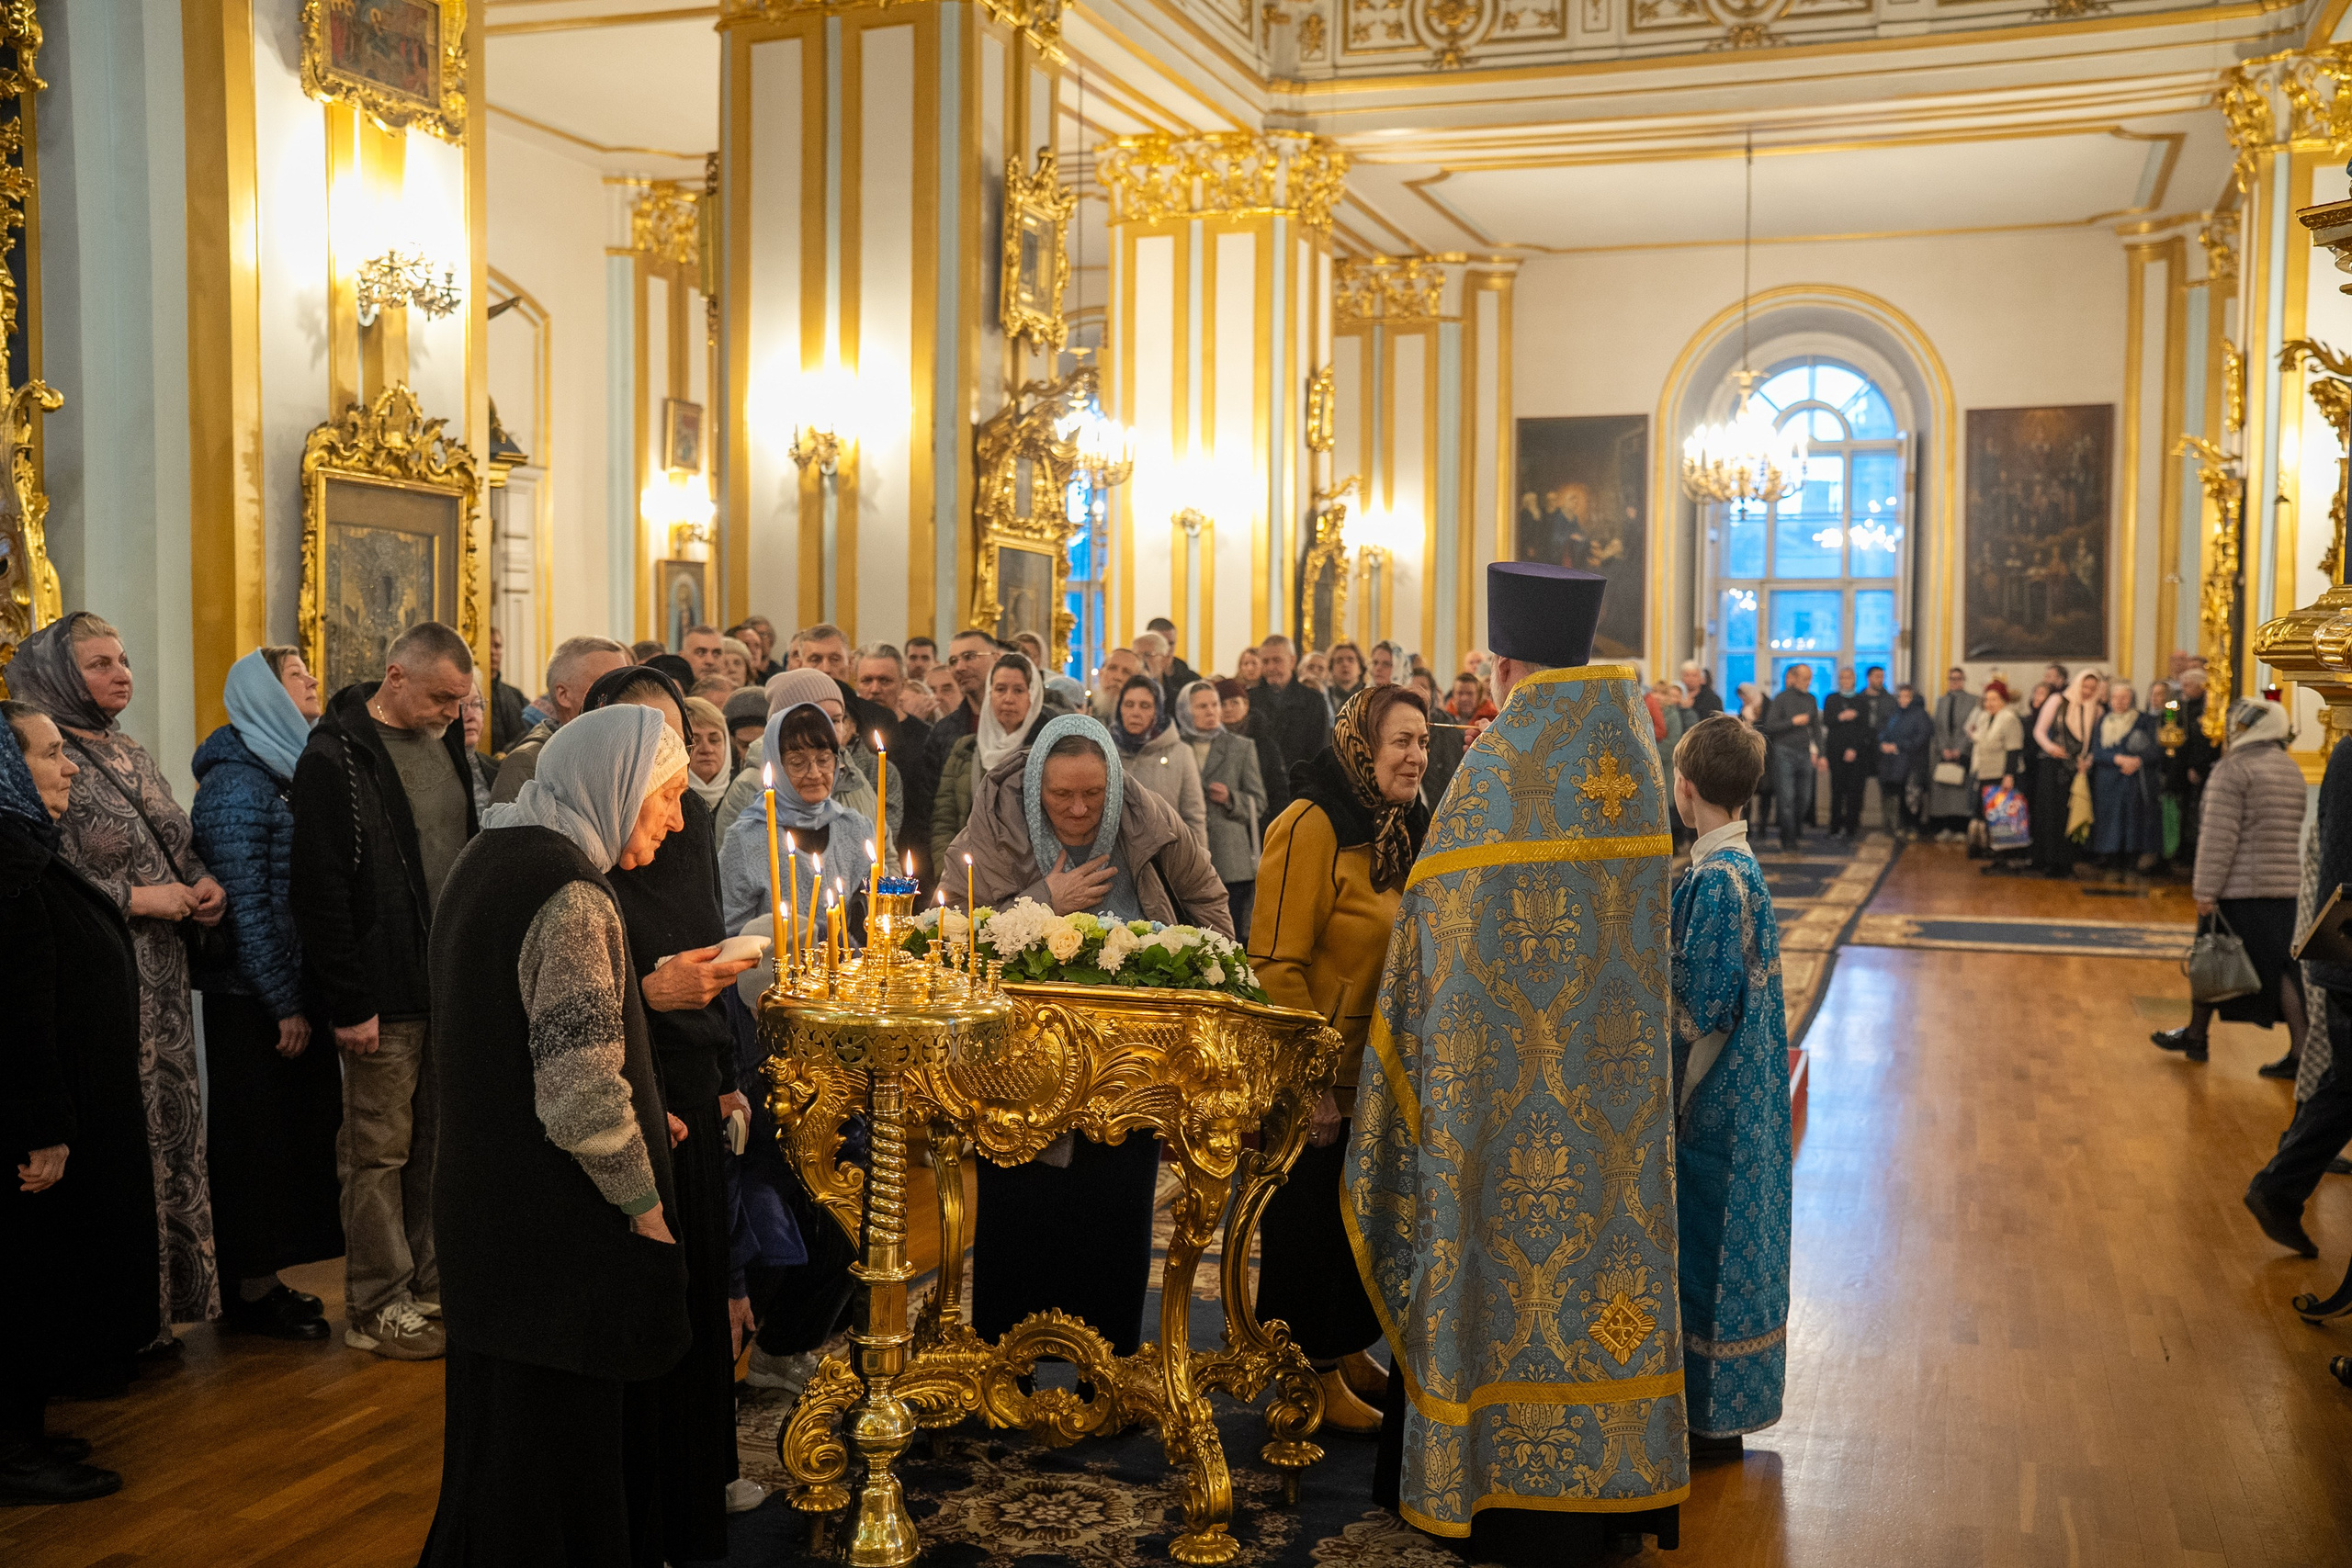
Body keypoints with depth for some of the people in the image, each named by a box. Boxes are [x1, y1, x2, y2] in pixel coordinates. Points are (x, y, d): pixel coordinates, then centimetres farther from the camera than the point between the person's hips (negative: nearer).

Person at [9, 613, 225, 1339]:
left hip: (161, 979, 8)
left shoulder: (132, 757, 15)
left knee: (167, 1129, 10)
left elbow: (181, 846, 23)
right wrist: (135, 898, -16)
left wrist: (205, 885, 3)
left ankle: (157, 1303, 20)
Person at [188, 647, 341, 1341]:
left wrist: (306, 998, 10)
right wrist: (286, 1006, -18)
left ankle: (260, 1277, 24)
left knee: (295, 1129, 13)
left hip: (295, 990, 8)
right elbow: (246, 907, -19)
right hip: (254, 999, -8)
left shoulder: (287, 770, 12)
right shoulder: (238, 783, -15)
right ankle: (248, 1292, 14)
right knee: (257, 1137, 1)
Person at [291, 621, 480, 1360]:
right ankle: (379, 1307, 12)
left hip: (453, 982, 7)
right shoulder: (335, 757, -12)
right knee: (380, 1148, 2)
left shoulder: (445, 740, 10)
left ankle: (432, 1281, 25)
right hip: (387, 994, -7)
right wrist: (348, 1004, -17)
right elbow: (320, 891, -15)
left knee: (439, 1140, 14)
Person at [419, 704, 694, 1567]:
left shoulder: (490, 856, 7)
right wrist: (647, 1205, -13)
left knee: (502, 1435, 24)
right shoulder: (573, 896, -23)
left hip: (484, 1210, 9)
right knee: (560, 1446, 6)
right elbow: (584, 1100, -27)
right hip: (559, 1236, -9)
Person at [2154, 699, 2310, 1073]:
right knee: (2283, 969, 5)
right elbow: (2300, 833, 20)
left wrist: (2206, 890, -15)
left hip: (2240, 890, -7)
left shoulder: (2233, 769, -11)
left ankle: (2195, 1035, 21)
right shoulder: (2292, 770, 15)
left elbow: (2219, 836, -17)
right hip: (2287, 888, 7)